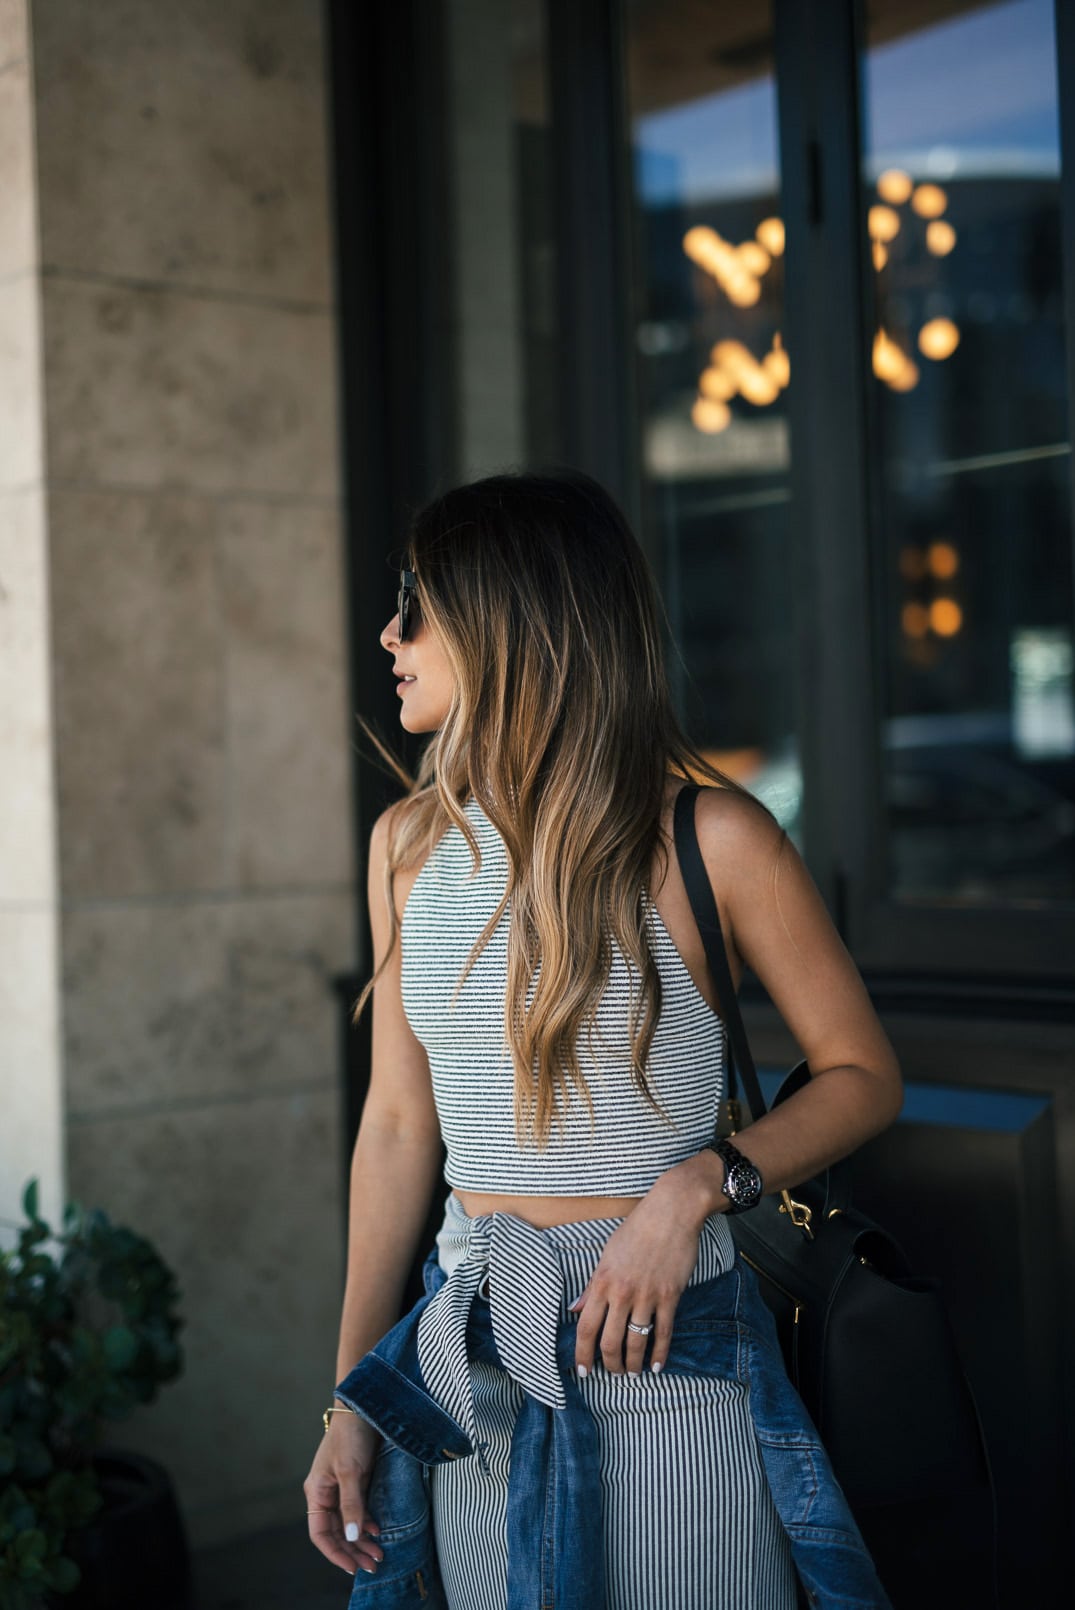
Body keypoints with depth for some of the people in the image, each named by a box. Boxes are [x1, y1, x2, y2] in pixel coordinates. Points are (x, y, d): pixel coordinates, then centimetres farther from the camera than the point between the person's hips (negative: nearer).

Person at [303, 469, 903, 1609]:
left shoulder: (706, 836, -12)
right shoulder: (409, 842, 3)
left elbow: (864, 1075, -3)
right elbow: (399, 1119, 7)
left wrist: (696, 1186, -20)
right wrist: (352, 1398, 6)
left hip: (668, 1353, -4)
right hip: (472, 1365, 4)